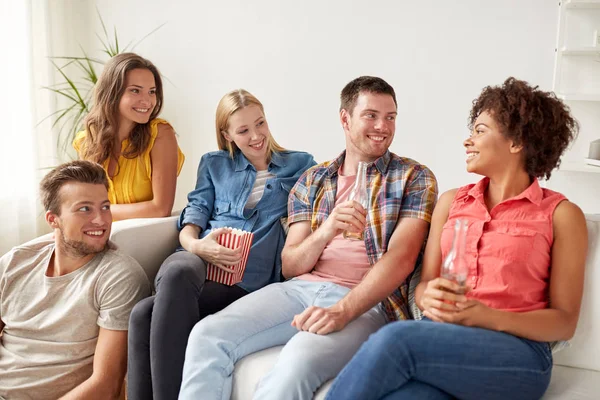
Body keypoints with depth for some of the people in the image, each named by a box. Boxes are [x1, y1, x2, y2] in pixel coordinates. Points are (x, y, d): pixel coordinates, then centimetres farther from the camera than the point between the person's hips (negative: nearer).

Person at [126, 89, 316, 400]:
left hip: (251, 274, -2)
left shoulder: (300, 165, 21)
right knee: (178, 271, -38)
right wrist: (194, 244, -9)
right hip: (197, 260, 3)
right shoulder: (214, 164, 25)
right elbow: (196, 212, 15)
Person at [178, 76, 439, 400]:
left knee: (298, 362, -34)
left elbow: (401, 258, -9)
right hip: (300, 289, 4)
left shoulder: (414, 178, 5)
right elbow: (290, 266, 10)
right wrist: (325, 232, -12)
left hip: (366, 301, -4)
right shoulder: (312, 180, 15)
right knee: (207, 336, -20)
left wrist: (342, 311, -23)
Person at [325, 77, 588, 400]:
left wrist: (485, 316, -15)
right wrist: (430, 298, -9)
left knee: (395, 338, -33)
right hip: (440, 338, 3)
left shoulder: (561, 214, 6)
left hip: (516, 353, -2)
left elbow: (564, 321, 2)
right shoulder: (451, 202, 19)